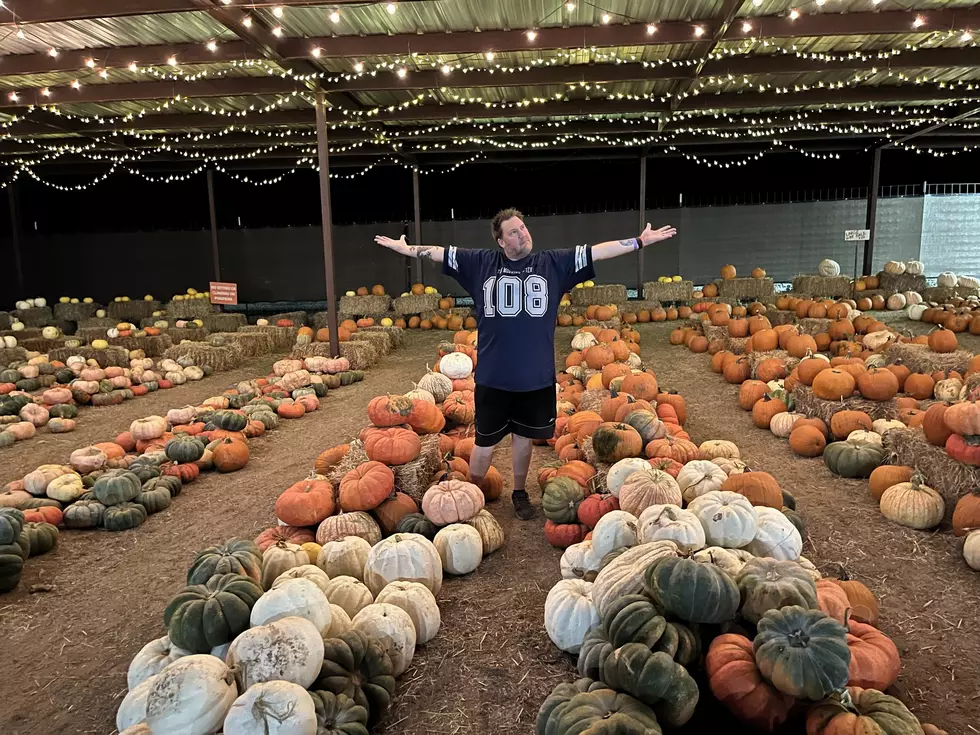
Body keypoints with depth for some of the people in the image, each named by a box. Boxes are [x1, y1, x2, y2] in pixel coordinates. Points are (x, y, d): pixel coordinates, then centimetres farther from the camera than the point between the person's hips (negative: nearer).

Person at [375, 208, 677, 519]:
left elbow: (597, 251, 0)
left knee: (523, 437, 18)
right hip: (492, 377, -1)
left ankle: (520, 493, 37)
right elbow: (441, 253, 7)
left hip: (536, 376, 1)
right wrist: (406, 249, 8)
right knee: (485, 442, 9)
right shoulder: (481, 263, 0)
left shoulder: (553, 263, 1)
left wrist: (640, 241, -3)